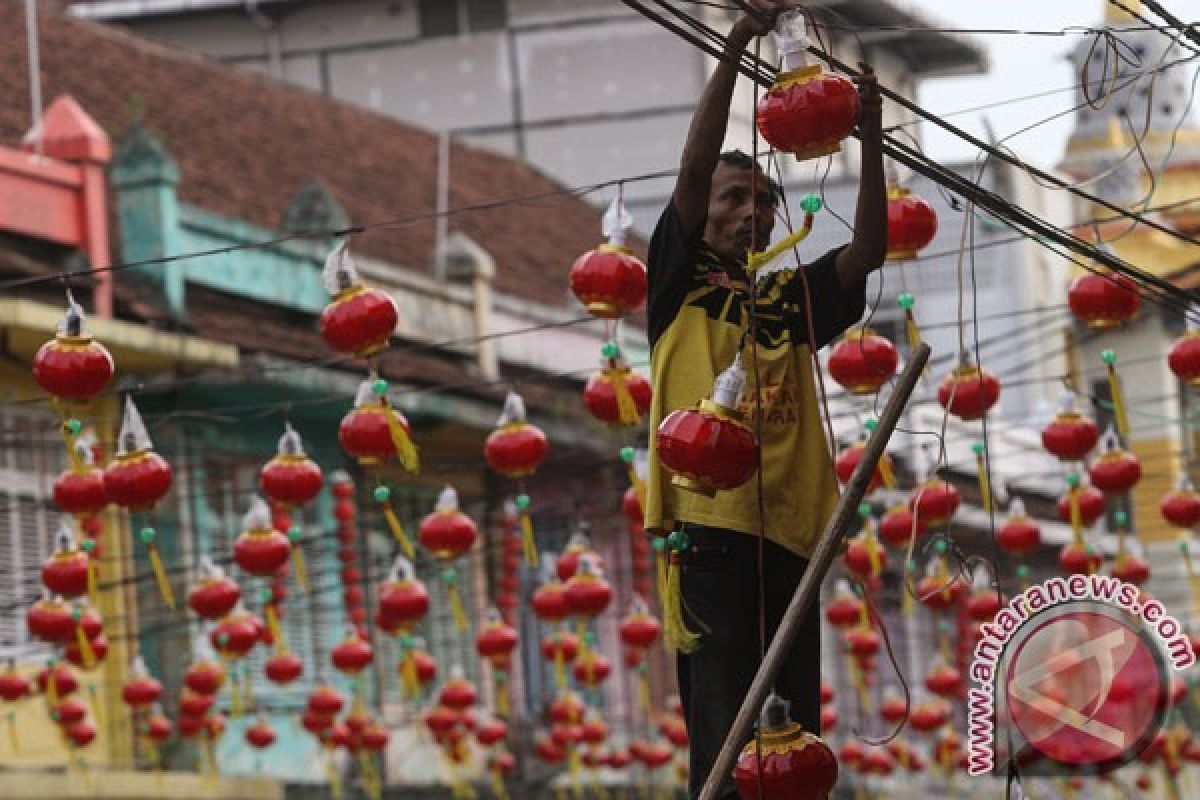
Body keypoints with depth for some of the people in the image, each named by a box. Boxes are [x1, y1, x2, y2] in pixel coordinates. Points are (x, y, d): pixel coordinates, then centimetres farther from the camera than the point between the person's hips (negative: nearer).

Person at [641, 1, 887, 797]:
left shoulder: (792, 299, 20)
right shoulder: (681, 280, 10)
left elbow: (869, 250, 7)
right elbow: (693, 169, -1)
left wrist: (870, 140, -5)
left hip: (789, 530, 5)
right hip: (708, 524, -5)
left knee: (794, 728, 4)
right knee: (723, 726, -11)